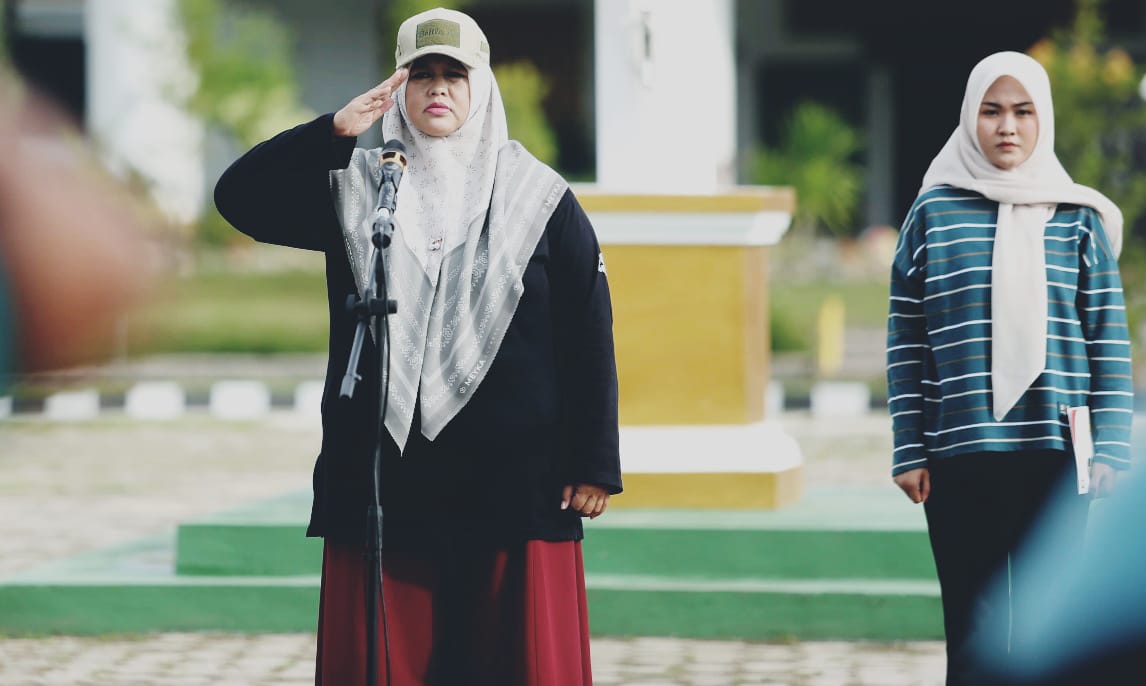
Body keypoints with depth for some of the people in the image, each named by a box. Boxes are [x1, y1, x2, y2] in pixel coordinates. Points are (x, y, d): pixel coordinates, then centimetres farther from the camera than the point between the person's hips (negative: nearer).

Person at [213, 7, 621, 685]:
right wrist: (333, 131, -11)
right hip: (379, 481, 2)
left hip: (514, 485, -2)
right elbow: (240, 197, -1)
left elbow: (589, 337, 2)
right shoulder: (353, 189, 9)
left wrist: (593, 465, -4)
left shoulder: (541, 198, 3)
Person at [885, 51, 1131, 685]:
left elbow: (1108, 339, 6)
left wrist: (1110, 447, -2)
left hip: (1056, 454, 1)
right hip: (960, 457, 0)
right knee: (974, 632, 0)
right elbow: (905, 341, 4)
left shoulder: (1079, 220, 7)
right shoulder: (934, 213, 5)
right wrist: (909, 452, -1)